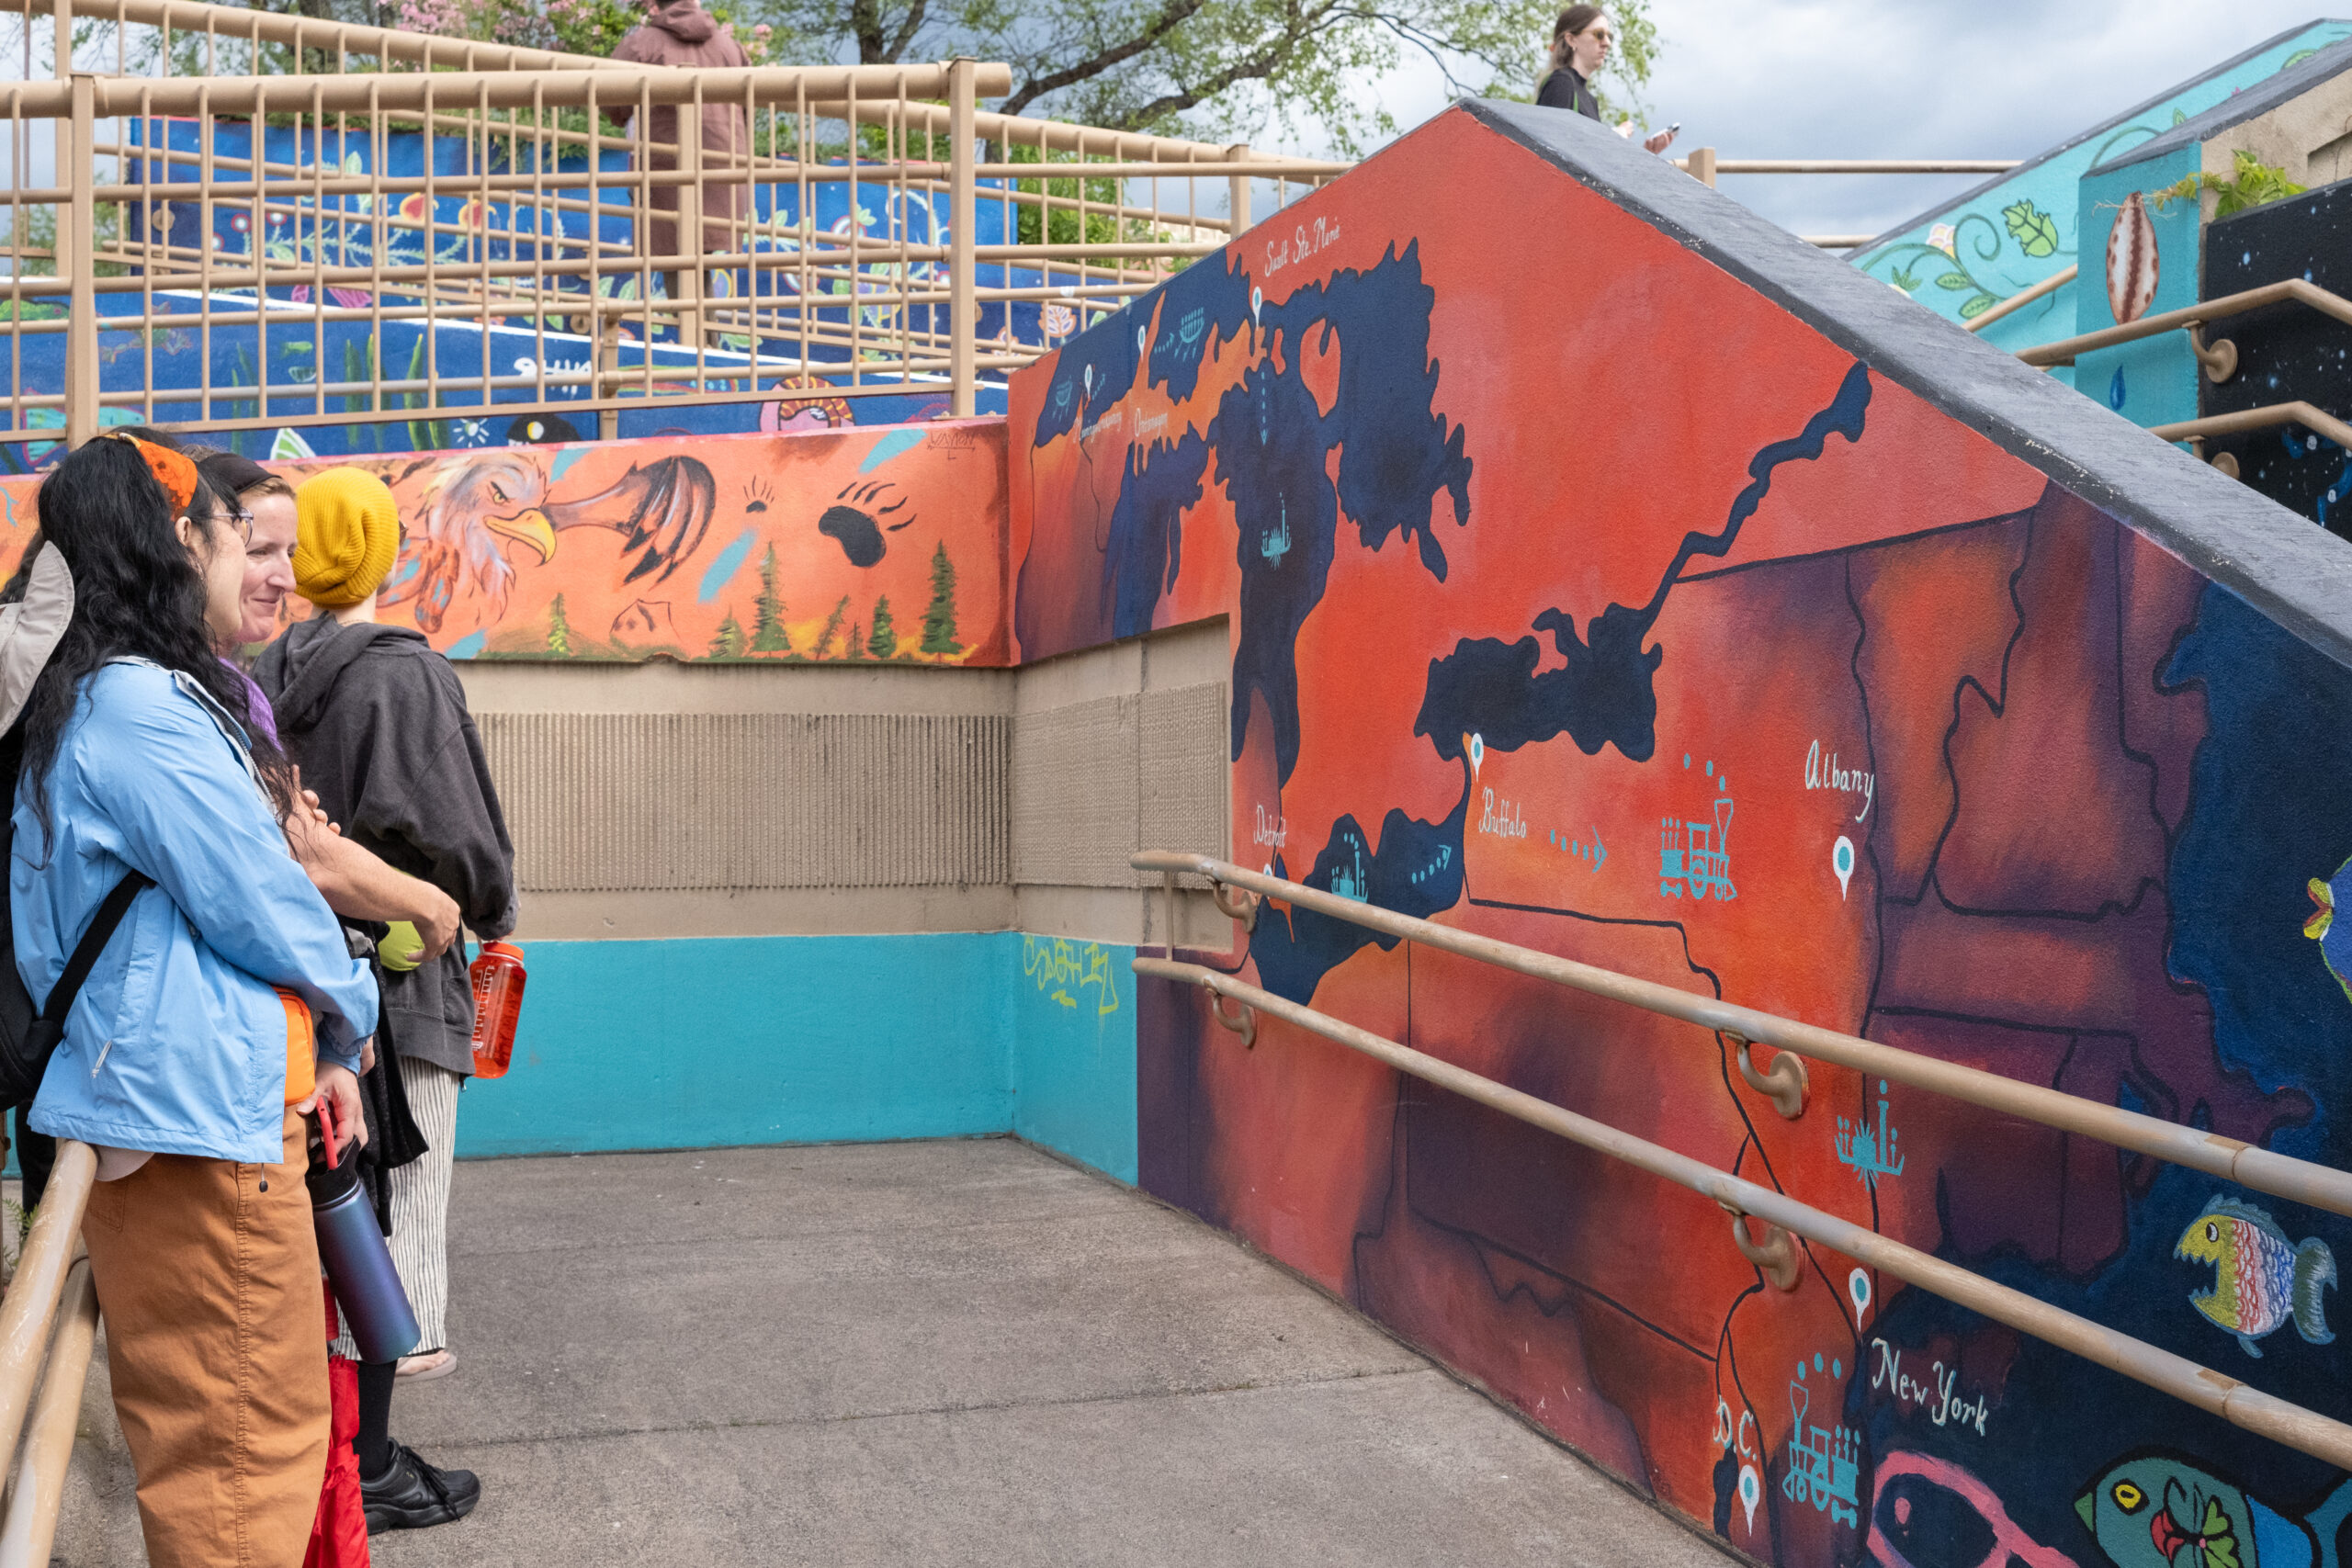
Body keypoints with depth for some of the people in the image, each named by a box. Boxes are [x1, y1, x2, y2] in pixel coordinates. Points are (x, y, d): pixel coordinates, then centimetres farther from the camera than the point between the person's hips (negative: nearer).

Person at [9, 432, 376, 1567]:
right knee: (250, 1442, -3)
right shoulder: (144, 706, -16)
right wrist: (346, 1017, 5)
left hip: (180, 1103, 10)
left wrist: (316, 1049, 10)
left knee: (210, 1432, 19)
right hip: (198, 1118, -10)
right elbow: (259, 905, -14)